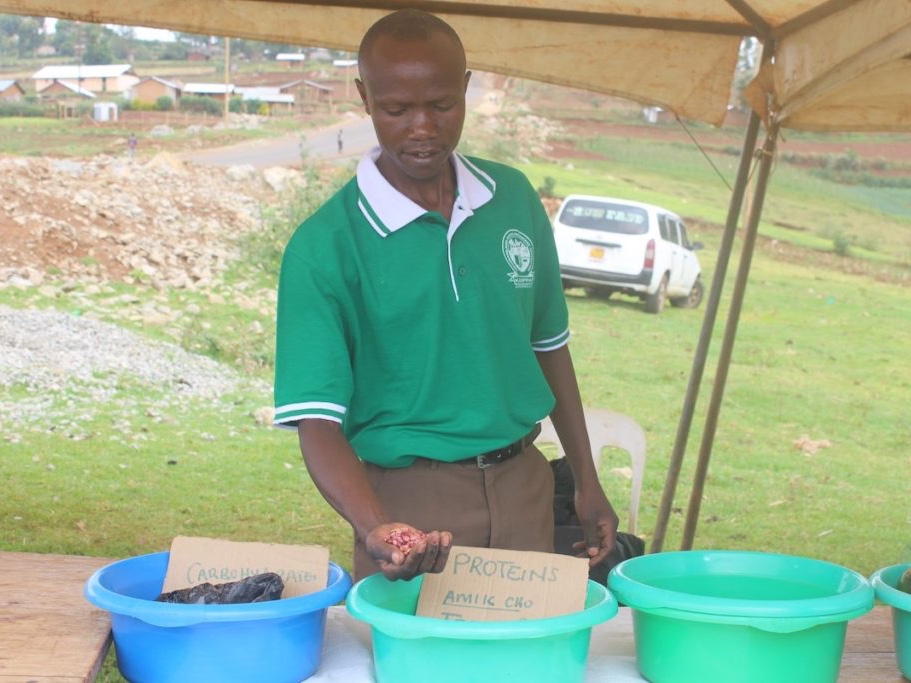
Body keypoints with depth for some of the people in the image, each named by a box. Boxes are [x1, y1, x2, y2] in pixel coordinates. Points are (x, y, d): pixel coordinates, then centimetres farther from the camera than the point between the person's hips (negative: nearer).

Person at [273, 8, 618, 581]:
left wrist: (588, 482, 13)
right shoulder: (324, 245, -14)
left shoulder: (514, 198, 1)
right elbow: (318, 421, -18)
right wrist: (375, 527, -35)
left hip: (524, 487, 5)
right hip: (412, 499, -4)